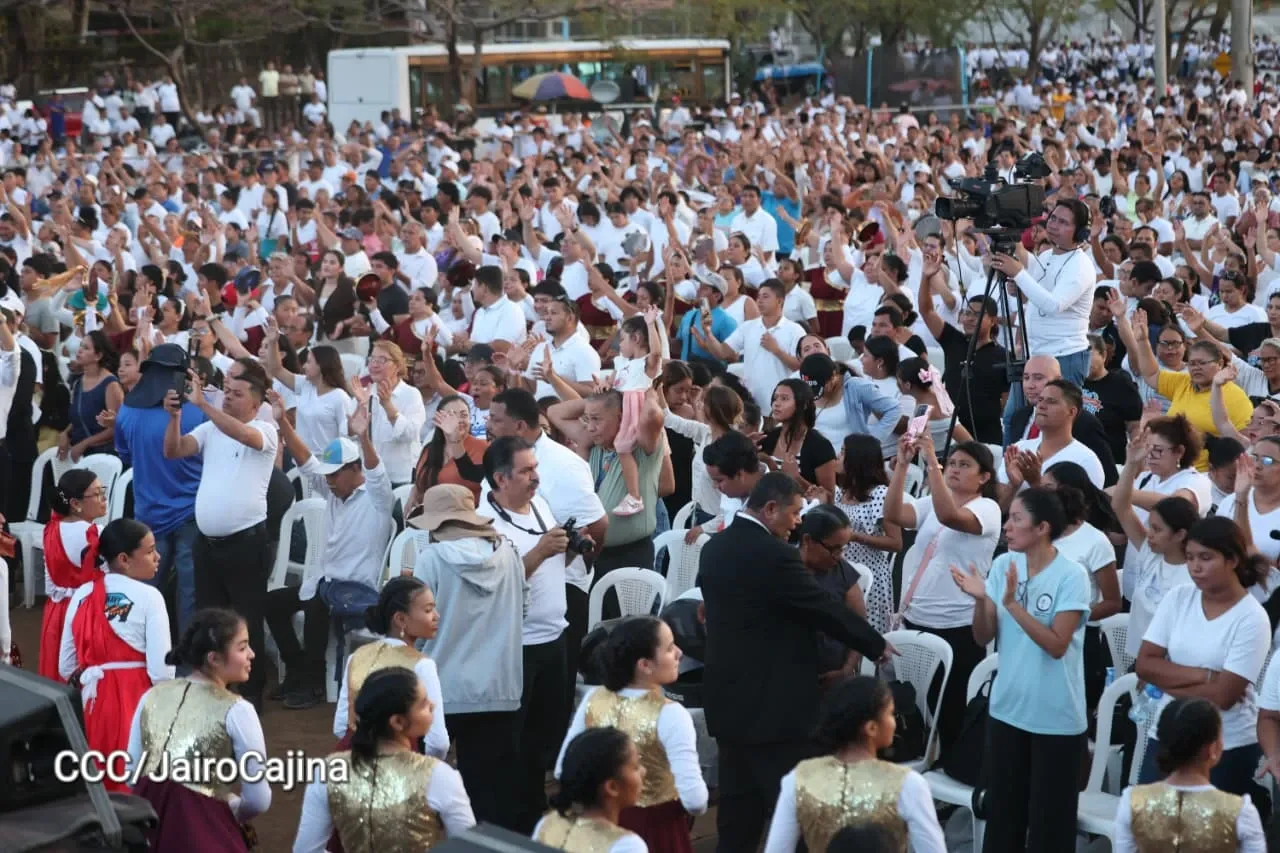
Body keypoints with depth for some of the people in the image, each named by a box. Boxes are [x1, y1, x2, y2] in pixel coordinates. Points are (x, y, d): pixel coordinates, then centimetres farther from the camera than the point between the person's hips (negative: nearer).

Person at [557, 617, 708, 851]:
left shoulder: (593, 700, -9)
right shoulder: (669, 715, -23)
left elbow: (564, 771, -2)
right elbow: (694, 801, -28)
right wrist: (698, 805, -7)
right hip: (658, 827, -5)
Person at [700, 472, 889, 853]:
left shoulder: (714, 548, 7)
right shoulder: (773, 554, -19)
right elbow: (825, 608, -13)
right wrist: (877, 644, 1)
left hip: (728, 696, 9)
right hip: (771, 701, -9)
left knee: (739, 800, 13)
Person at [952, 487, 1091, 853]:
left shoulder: (1071, 576, -14)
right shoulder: (1003, 565, 1)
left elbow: (1056, 646, -19)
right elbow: (983, 638, 2)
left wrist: (1013, 604, -26)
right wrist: (981, 599, -16)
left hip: (1056, 718, -5)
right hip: (1007, 709, 5)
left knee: (1049, 815, 4)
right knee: (1002, 809, 14)